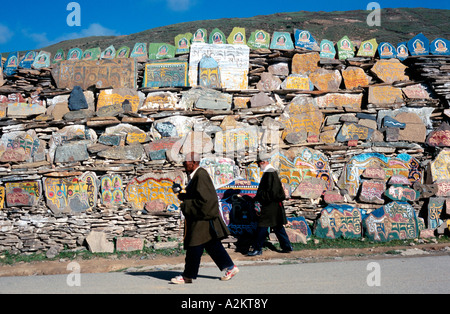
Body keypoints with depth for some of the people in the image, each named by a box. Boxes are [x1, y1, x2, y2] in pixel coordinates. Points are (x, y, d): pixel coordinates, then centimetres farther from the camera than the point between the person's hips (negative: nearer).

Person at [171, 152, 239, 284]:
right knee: (212, 245, 12)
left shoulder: (201, 175, -18)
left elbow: (204, 199, -22)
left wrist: (186, 205, -17)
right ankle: (230, 267, 18)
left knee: (194, 246, -4)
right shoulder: (195, 175, 14)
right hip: (199, 217, 10)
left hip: (203, 217, -10)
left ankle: (188, 276, 4)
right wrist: (183, 196, 8)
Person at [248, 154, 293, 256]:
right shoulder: (271, 172, 15)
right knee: (277, 226, 15)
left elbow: (269, 192, -21)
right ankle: (287, 246, 21)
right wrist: (258, 197, 15)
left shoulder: (269, 173, -17)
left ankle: (257, 249, -2)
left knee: (262, 226, -6)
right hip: (274, 205, 10)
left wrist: (258, 198, -15)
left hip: (270, 205, -10)